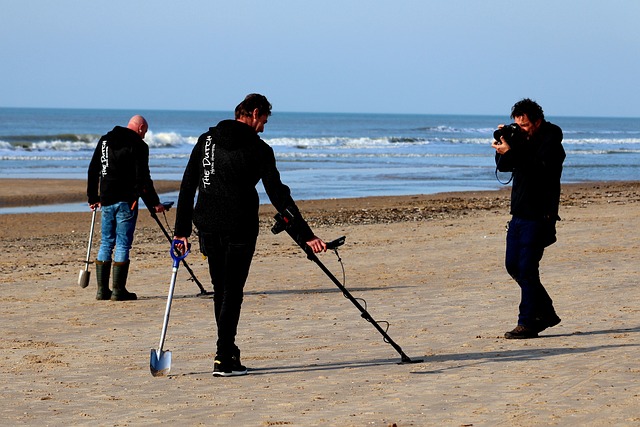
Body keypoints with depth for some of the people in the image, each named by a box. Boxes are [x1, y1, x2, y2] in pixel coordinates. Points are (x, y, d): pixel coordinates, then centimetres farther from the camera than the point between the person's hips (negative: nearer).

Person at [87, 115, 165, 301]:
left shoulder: (105, 140, 14)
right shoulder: (138, 145, -6)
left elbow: (93, 171, 17)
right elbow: (143, 177, -12)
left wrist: (93, 198, 22)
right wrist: (154, 202, -6)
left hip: (106, 200, 6)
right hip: (126, 201, -6)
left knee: (106, 244, 11)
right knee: (123, 245, -2)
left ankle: (102, 289, 10)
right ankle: (118, 291, -3)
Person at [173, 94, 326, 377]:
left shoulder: (206, 140, 8)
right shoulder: (258, 149, -5)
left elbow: (187, 187, 7)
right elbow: (278, 195, -8)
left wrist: (182, 230, 11)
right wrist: (305, 235, -7)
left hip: (207, 227, 4)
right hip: (239, 228, -4)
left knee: (220, 290, 17)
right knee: (232, 292, 0)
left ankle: (228, 350, 25)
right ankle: (223, 360, -6)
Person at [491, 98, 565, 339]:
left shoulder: (551, 142, -11)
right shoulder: (522, 139, 13)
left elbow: (539, 169, -26)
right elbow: (502, 166, 12)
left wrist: (510, 152, -29)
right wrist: (503, 144, -4)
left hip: (538, 215, -9)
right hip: (519, 213, 9)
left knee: (527, 268, -10)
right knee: (513, 265, 11)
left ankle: (528, 323, -6)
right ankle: (545, 312, 23)